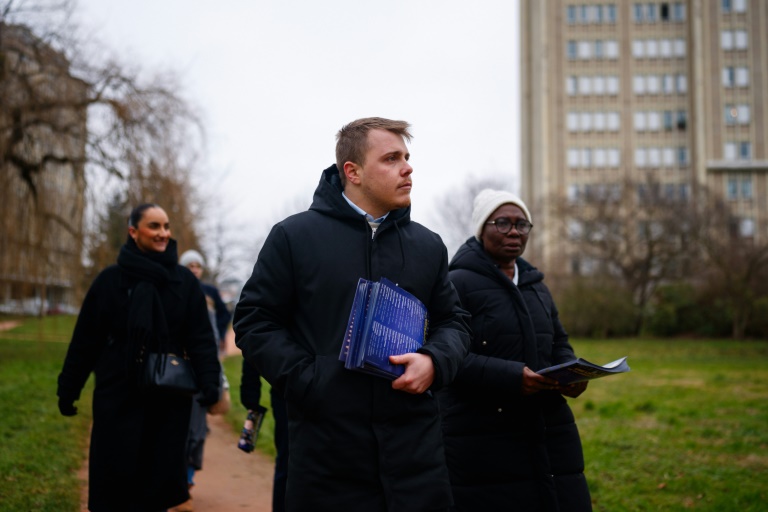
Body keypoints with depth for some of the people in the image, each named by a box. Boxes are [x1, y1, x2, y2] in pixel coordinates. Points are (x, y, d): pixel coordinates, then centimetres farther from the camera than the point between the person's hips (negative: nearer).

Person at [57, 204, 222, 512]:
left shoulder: (185, 281, 4)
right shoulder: (111, 279, 2)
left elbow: (200, 338, 1)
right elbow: (85, 339, 4)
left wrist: (209, 380, -12)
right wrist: (68, 389, 5)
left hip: (169, 397, 1)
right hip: (118, 396, -1)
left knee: (160, 474, 4)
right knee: (115, 475, 1)